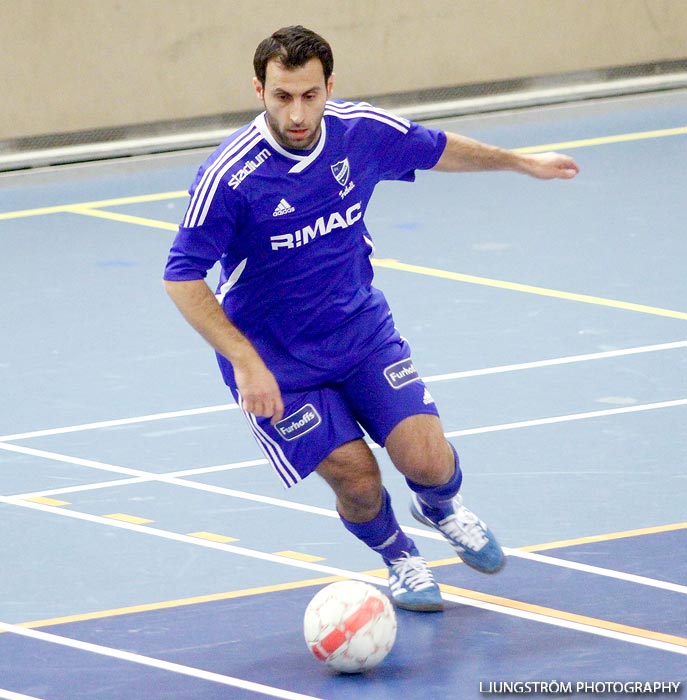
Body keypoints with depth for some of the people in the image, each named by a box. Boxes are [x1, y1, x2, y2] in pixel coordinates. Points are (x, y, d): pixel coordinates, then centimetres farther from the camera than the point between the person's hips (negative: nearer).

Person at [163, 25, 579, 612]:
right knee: (358, 481, -11)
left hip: (362, 327, 3)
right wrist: (246, 362, -30)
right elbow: (182, 278, -22)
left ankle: (441, 507, 29)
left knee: (426, 460, -11)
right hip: (275, 360, -3)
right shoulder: (228, 177, -28)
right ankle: (398, 557, 25)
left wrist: (522, 162, 22)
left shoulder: (364, 133, -13)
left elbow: (437, 149, 9)